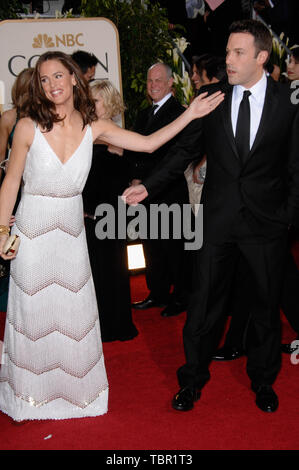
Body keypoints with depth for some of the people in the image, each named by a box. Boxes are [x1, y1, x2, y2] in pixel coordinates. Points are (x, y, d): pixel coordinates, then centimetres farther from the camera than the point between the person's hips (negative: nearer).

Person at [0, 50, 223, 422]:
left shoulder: (93, 127, -4)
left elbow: (149, 143, -3)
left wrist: (191, 113, -6)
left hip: (71, 233, 3)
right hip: (33, 231, -2)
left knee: (74, 314, 13)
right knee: (34, 314, 10)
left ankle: (73, 385, 35)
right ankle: (32, 392, 33)